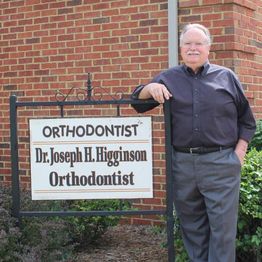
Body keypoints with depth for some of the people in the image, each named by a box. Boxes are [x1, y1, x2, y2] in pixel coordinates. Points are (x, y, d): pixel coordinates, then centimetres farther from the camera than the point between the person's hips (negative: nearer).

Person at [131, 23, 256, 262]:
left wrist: (240, 150, 1)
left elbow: (246, 119, 12)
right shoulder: (168, 78, 11)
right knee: (191, 225, 11)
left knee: (222, 226, -1)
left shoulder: (226, 77, 7)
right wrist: (150, 88, -8)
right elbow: (138, 103, 12)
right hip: (183, 162, 2)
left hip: (221, 163, -2)